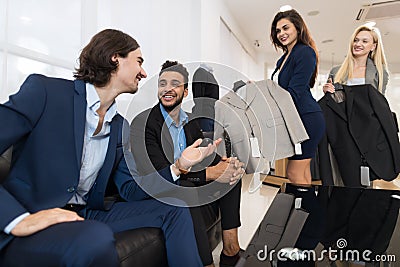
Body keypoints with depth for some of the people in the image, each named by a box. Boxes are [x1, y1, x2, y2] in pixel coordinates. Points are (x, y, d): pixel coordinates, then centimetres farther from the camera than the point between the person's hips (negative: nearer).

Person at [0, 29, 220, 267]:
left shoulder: (120, 126, 8)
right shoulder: (45, 90, -10)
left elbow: (130, 190, 7)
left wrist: (178, 167, -5)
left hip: (87, 215, 6)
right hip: (30, 223, -6)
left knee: (175, 210, 1)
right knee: (96, 239, -37)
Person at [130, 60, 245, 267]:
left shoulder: (190, 121, 7)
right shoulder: (142, 123, -16)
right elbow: (158, 171, -26)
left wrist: (228, 164, -20)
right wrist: (211, 173, -30)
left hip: (186, 180, 8)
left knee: (232, 172, -5)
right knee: (184, 188, -38)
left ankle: (230, 244, -4)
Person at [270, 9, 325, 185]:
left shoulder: (305, 52, -8)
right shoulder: (284, 58, 18)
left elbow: (294, 92, -17)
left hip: (307, 118, -8)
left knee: (294, 174, -5)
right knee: (302, 173, 12)